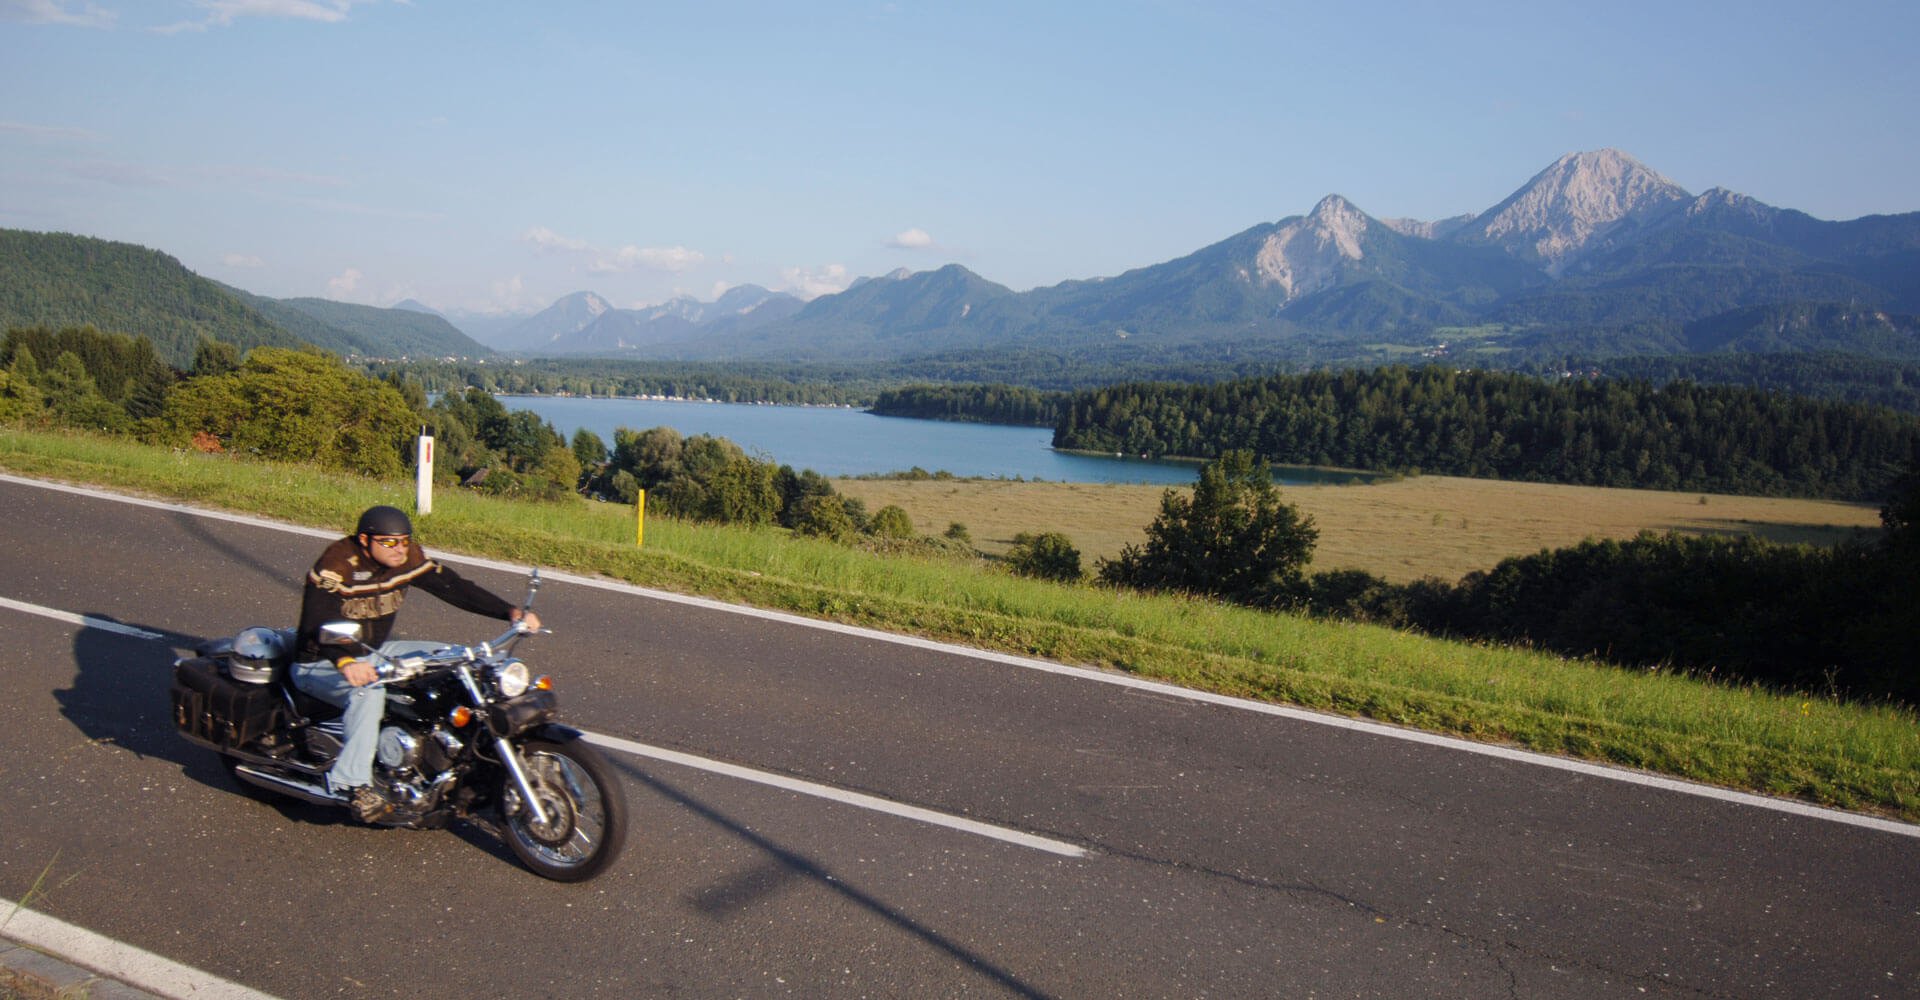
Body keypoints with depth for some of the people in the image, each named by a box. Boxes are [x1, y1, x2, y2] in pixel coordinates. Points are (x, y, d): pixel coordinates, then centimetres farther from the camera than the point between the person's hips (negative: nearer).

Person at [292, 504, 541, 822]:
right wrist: (346, 662, -56)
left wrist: (510, 612, -23)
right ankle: (351, 781, -33)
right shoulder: (336, 564, -24)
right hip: (322, 664, -7)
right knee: (369, 689, -38)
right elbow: (316, 623, -36)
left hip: (375, 651, 7)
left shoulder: (408, 558, -6)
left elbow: (453, 587, -9)